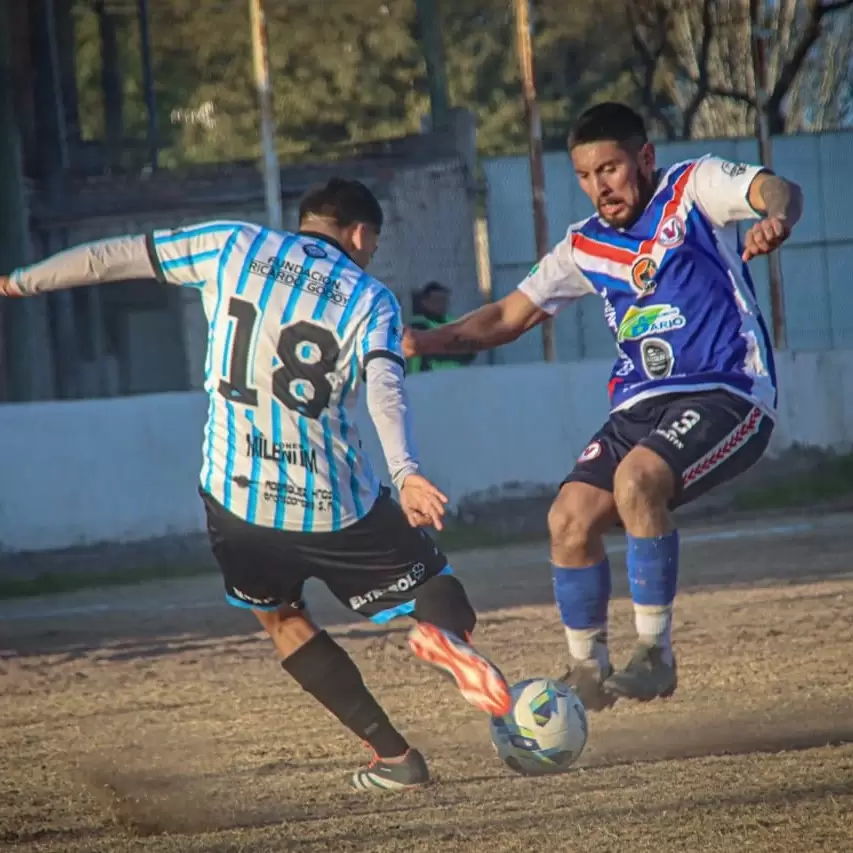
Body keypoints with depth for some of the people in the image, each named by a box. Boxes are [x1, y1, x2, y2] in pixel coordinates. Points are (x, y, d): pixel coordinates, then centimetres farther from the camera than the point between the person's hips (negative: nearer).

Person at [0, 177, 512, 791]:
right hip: (335, 506, -2)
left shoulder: (232, 246, 9)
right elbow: (384, 387, -15)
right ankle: (449, 635, -26)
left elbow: (117, 257, 12)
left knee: (282, 618, 25)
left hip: (236, 498, 2)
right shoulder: (371, 300, 4)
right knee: (434, 586, 13)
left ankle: (394, 756, 16)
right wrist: (405, 471, -30)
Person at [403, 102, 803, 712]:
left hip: (726, 394, -6)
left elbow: (777, 191, -21)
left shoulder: (696, 187, -2)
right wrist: (427, 341, -1)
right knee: (571, 518, -11)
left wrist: (776, 217, -46)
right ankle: (589, 673, 7)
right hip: (642, 404, 6)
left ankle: (655, 654, -21)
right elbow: (510, 316, 15)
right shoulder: (586, 247, 13)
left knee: (635, 479, -31)